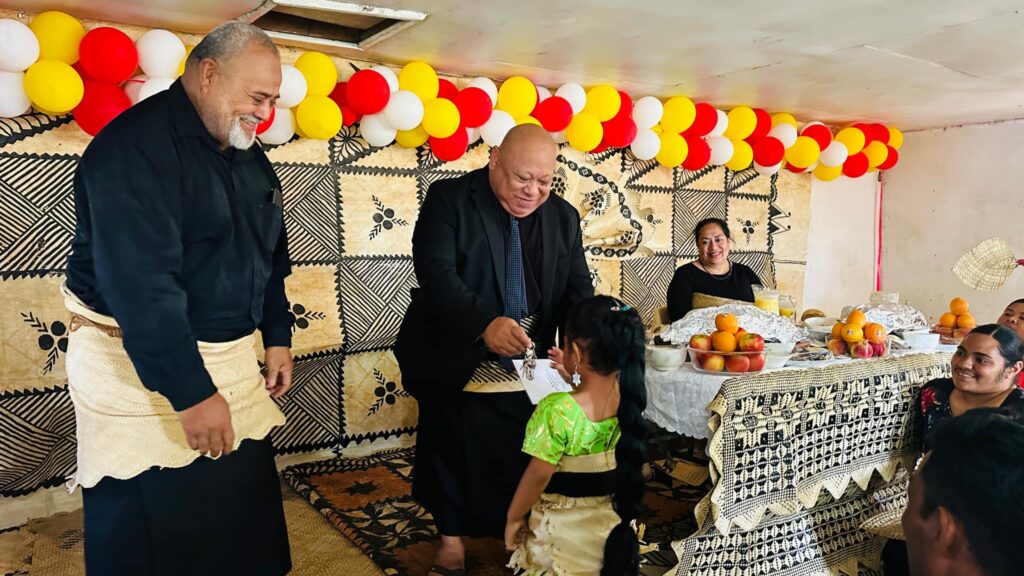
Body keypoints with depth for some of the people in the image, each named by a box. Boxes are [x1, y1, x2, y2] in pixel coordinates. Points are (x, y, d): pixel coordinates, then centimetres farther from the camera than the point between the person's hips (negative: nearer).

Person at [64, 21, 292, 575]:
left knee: (246, 516, 13)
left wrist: (278, 337, 12)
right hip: (140, 371, -7)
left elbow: (269, 259, 18)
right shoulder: (135, 145, -18)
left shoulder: (249, 158, 9)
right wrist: (191, 393, -26)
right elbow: (141, 286, -26)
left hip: (230, 359, 8)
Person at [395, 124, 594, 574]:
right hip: (456, 365, -2)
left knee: (525, 460, 13)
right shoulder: (449, 198, -10)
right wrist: (484, 322, -38)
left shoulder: (564, 217, 3)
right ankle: (451, 535, 36)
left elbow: (578, 290, 1)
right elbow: (436, 273, -21)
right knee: (451, 456, 14)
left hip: (529, 372, 3)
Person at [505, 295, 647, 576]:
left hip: (561, 529, -5)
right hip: (612, 521, 5)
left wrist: (513, 516, -6)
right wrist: (576, 373, 20)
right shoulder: (629, 396, -13)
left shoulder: (557, 411, -31)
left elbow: (538, 476, -22)